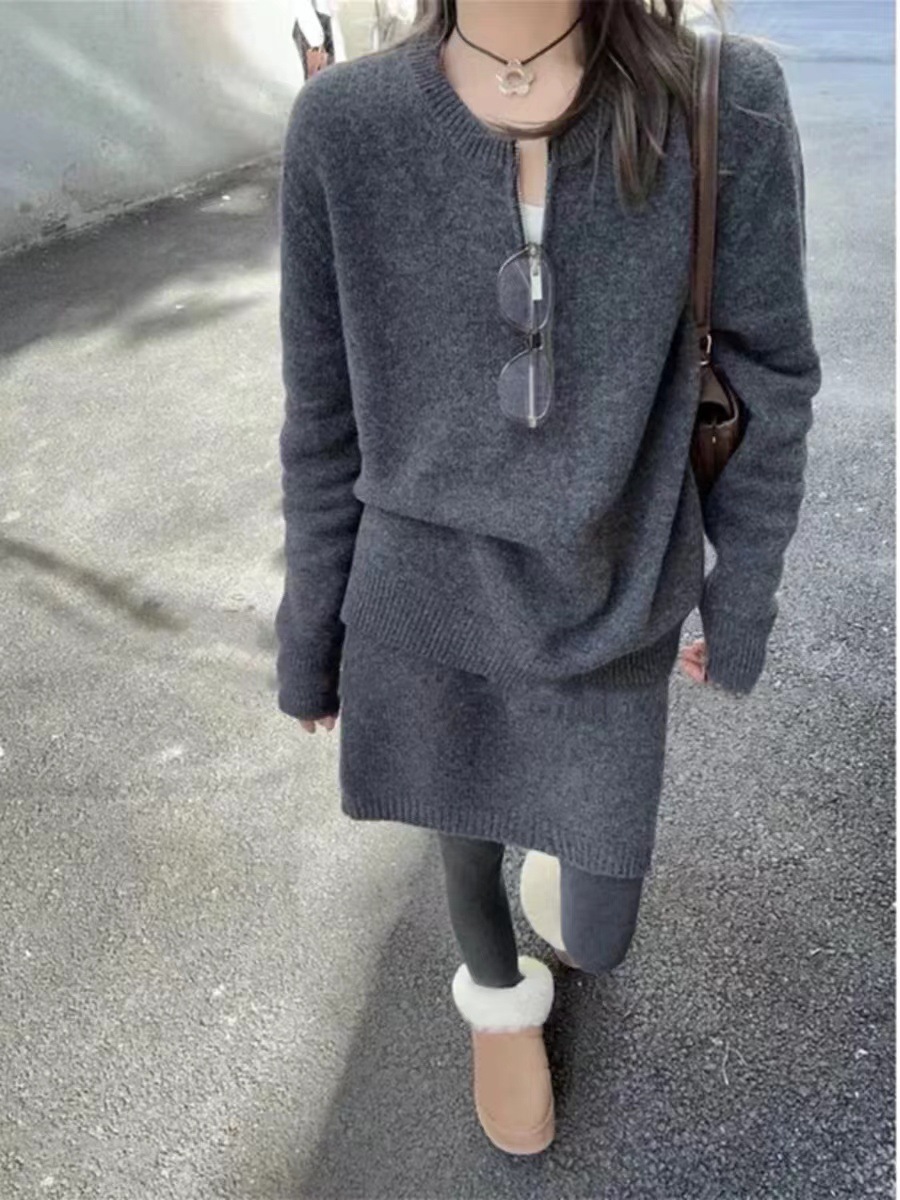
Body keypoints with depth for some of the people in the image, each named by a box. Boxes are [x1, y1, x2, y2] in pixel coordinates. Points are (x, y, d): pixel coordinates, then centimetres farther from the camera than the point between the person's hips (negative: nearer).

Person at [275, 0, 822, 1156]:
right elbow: (326, 419, -4)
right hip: (423, 614, 1)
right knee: (468, 850, 22)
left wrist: (743, 603, 3)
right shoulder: (341, 126, -12)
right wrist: (310, 636, 4)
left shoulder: (729, 104, -15)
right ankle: (500, 995, 57)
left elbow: (769, 389, -5)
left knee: (595, 937, 16)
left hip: (610, 625, 0)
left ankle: (561, 848, 55)